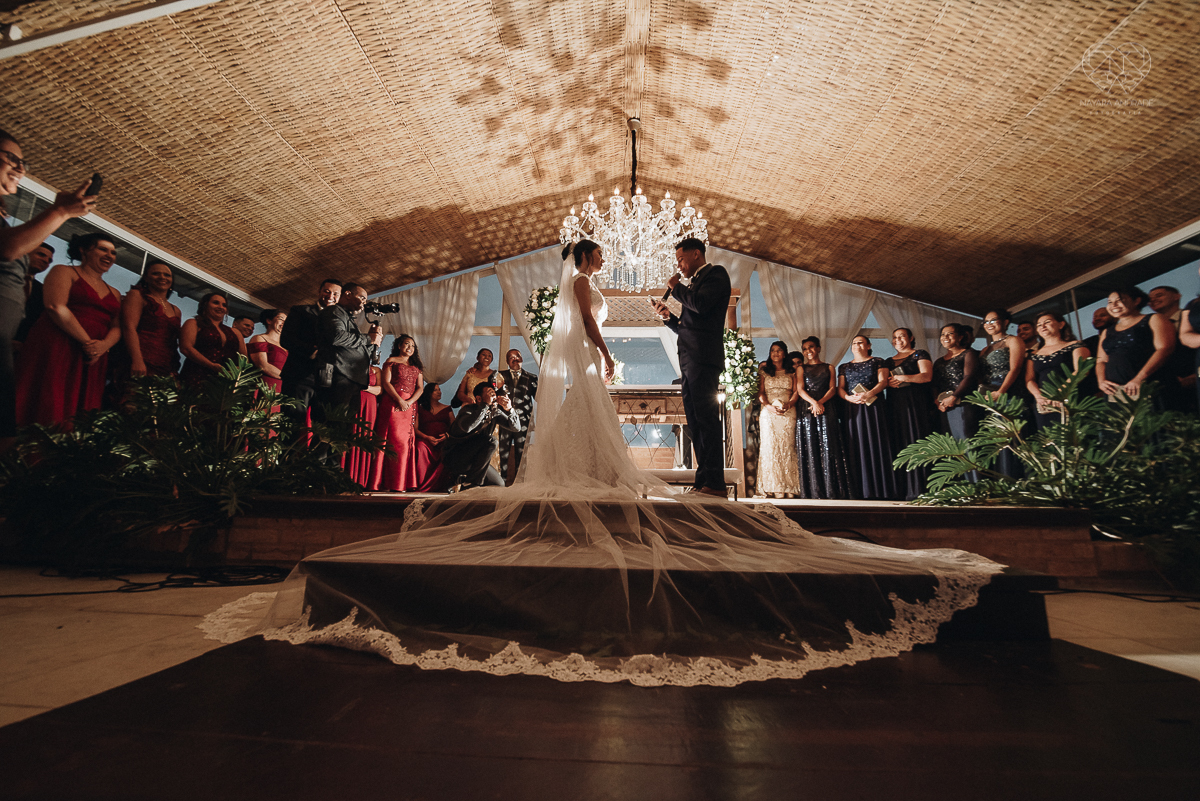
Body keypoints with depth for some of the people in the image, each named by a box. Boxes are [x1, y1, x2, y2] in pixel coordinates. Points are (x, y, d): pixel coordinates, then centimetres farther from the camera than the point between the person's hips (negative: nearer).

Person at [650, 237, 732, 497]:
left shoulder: (715, 273, 3)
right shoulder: (695, 284, 28)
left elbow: (701, 304, -16)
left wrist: (676, 288, -1)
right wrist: (668, 316, 12)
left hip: (703, 357, -9)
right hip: (690, 359, 9)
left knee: (707, 419, -12)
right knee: (695, 422, 5)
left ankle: (714, 483, -11)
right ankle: (703, 481, 8)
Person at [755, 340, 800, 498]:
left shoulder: (791, 372, 16)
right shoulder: (764, 370, 14)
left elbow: (796, 392, 7)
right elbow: (760, 392, 5)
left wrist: (788, 404, -12)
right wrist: (768, 406, -12)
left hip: (788, 412, 1)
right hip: (769, 412, 0)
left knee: (788, 447, -5)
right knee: (771, 447, -8)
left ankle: (790, 487, -3)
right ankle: (776, 487, -7)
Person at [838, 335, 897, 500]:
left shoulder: (877, 361, 11)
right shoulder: (844, 367, 19)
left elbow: (883, 382, -2)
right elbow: (840, 388, 9)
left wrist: (868, 394, -19)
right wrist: (848, 397, -13)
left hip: (873, 406, -2)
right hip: (852, 410, 2)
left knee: (876, 444, -6)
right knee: (857, 446, -3)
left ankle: (879, 489, -4)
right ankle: (861, 490, -2)